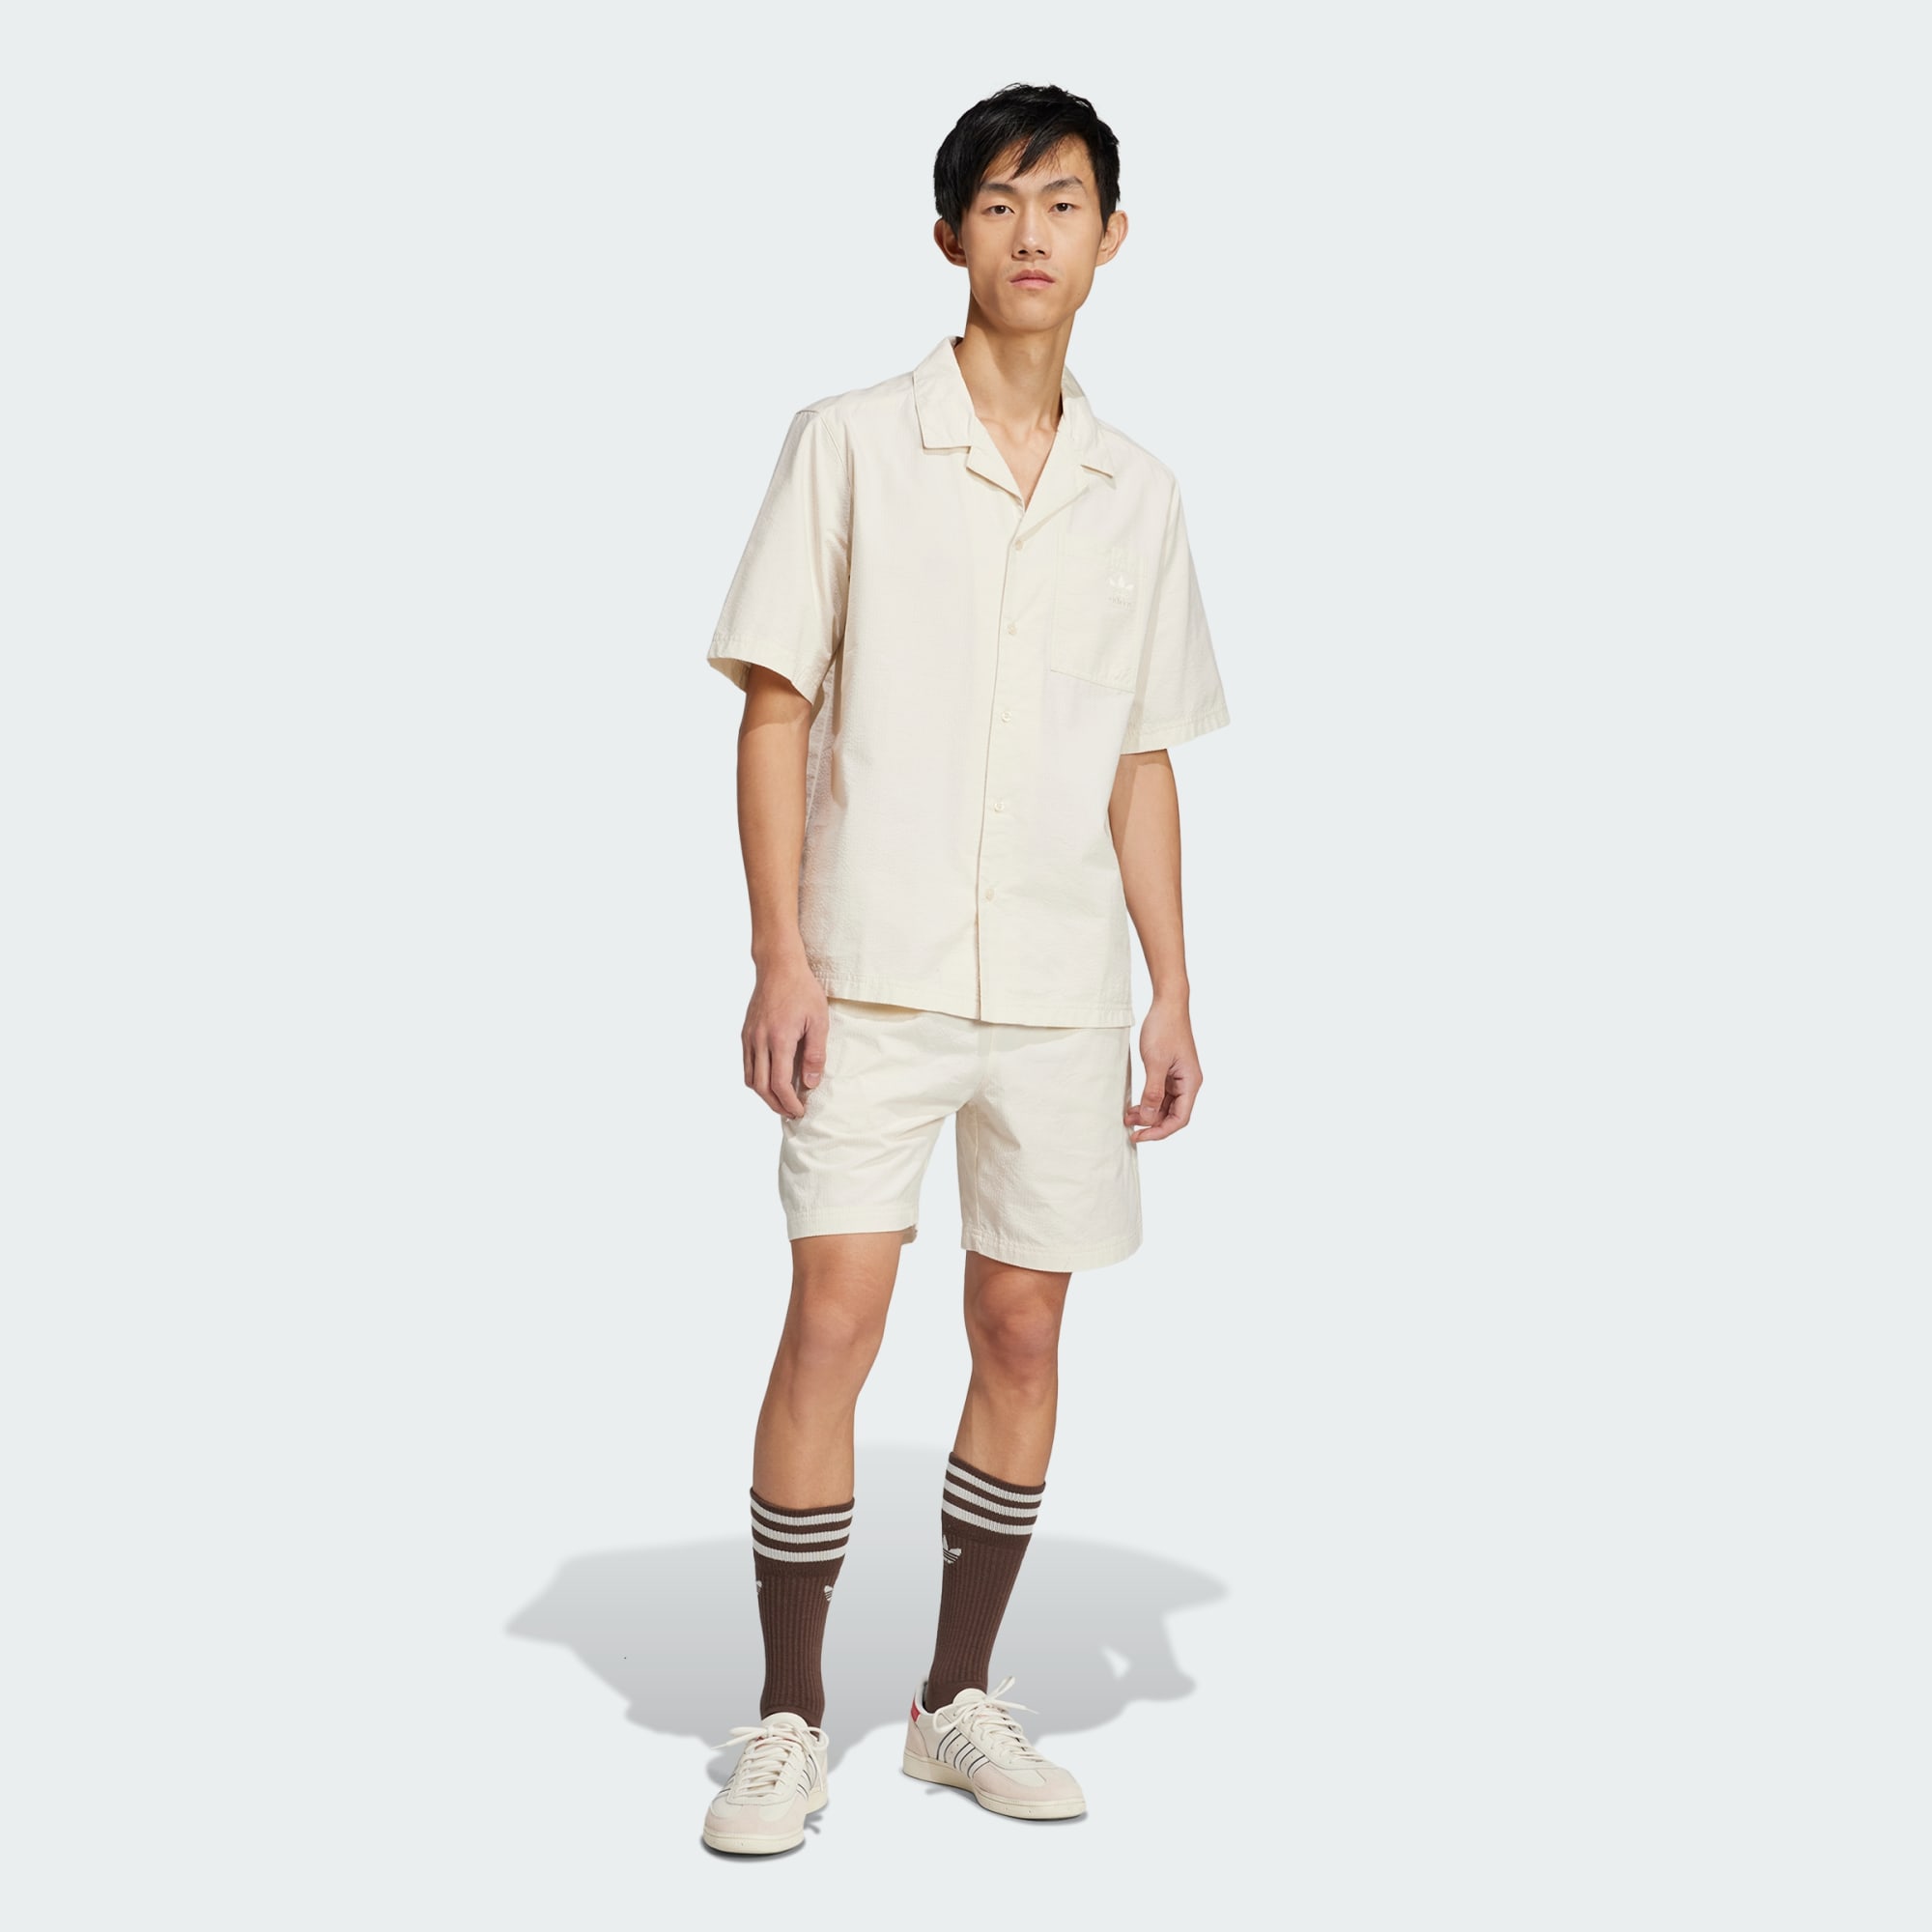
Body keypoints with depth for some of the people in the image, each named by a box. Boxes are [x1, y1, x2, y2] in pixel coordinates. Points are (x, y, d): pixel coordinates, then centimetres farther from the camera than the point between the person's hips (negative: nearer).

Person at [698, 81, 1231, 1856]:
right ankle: (790, 1722, 8)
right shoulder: (852, 446, 2)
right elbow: (776, 711, -1)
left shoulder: (1139, 496, 12)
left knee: (1024, 1333, 7)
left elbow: (1142, 765, 14)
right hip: (874, 976, -3)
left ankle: (962, 1698, 22)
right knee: (833, 1323, -7)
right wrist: (781, 956, -10)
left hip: (1063, 990, 4)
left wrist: (1174, 991, 9)